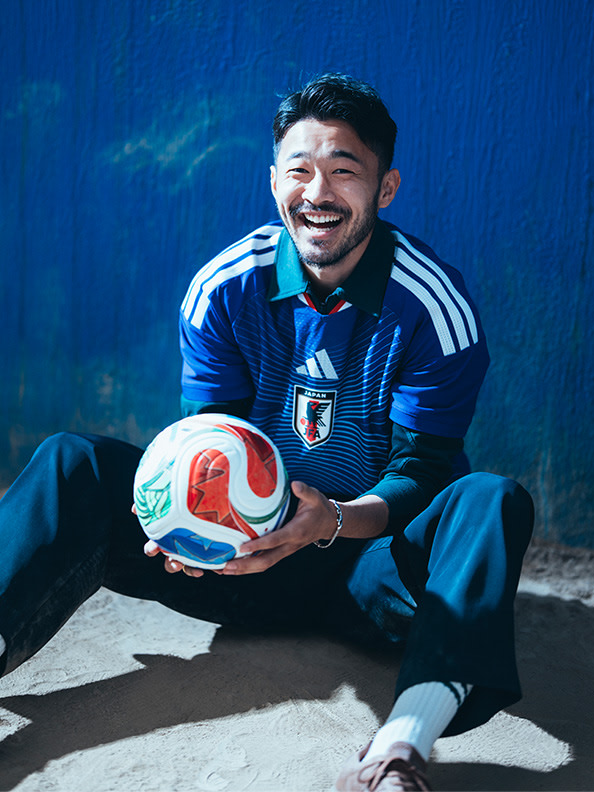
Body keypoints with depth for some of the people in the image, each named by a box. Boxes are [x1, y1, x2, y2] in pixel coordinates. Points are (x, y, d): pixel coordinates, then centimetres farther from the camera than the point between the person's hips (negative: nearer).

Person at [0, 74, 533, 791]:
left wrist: (334, 519, -33)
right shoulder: (223, 288, -4)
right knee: (74, 462, -14)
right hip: (246, 552, 2)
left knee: (495, 501, -32)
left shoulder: (435, 303, -11)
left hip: (369, 559, -1)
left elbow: (424, 466, -12)